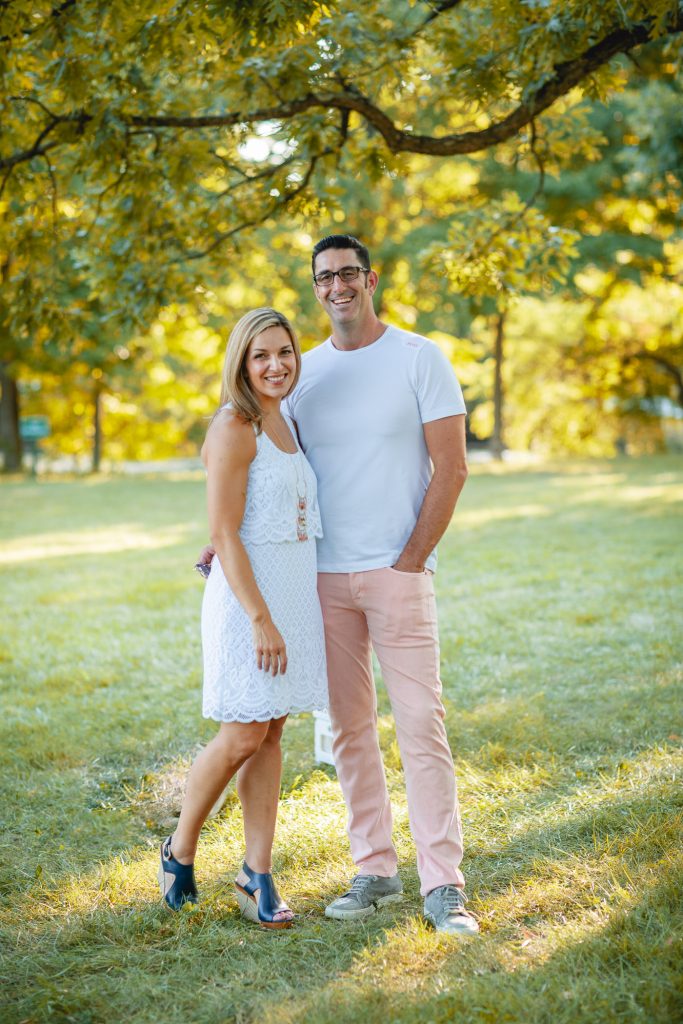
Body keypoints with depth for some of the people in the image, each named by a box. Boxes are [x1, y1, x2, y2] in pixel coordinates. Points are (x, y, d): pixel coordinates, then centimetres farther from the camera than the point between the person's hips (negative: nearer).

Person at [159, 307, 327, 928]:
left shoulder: (285, 424, 13)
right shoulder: (234, 429, -12)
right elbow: (224, 534, -17)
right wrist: (260, 618, -22)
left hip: (295, 591, 8)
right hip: (246, 594, -8)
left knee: (270, 736, 8)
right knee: (242, 737, -5)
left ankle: (257, 876, 13)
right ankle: (180, 849, 17)